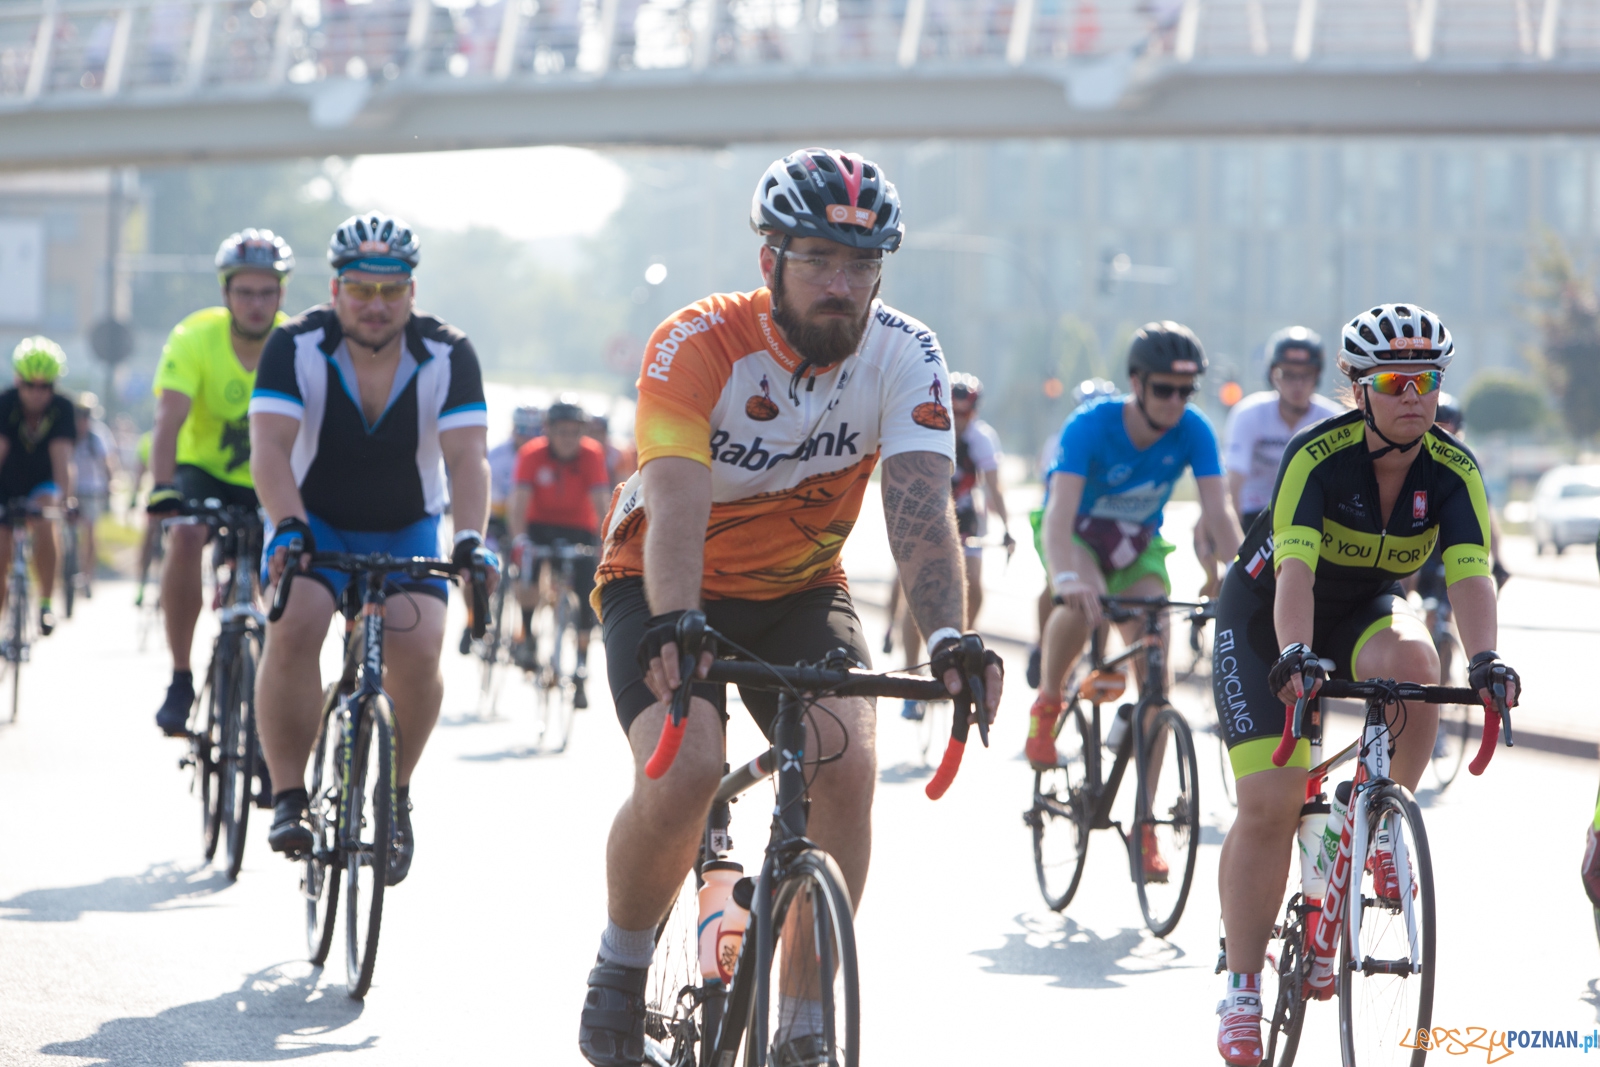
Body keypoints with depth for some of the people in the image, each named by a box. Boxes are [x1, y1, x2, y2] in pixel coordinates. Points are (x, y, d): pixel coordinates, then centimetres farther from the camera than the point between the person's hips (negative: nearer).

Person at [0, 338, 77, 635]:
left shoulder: (62, 408, -21)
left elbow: (61, 454, -31)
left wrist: (65, 498, -43)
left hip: (41, 484, -1)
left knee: (43, 527, -30)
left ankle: (46, 603, -16)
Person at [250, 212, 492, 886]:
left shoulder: (447, 357, -16)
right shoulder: (297, 346, -17)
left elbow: (467, 457, -26)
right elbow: (271, 448, -28)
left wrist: (470, 539, -43)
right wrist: (288, 526, -46)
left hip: (406, 532, 1)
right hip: (314, 522, 0)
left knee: (418, 651, -21)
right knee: (293, 631, -28)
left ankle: (395, 793, 4)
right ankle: (288, 797, -17)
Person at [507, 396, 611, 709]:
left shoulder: (592, 454, -20)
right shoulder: (533, 454, -21)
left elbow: (602, 501, -26)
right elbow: (520, 499, -28)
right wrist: (519, 538, -43)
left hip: (579, 527, 1)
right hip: (540, 524, -1)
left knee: (585, 601, -9)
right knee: (527, 583, -27)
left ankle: (580, 672, 4)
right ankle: (529, 639, -1)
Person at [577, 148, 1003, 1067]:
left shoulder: (905, 355, -15)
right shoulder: (700, 345, -24)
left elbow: (921, 505, -26)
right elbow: (676, 504, -36)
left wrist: (950, 637, -42)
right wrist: (674, 629, -53)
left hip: (798, 591, 3)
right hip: (670, 589, -3)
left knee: (848, 765, -22)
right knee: (686, 769, -28)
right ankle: (622, 969, 0)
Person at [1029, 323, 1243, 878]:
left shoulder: (1193, 431, -22)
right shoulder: (1091, 425, -31)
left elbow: (1218, 511, -27)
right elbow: (1059, 512, -41)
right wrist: (1066, 577, -60)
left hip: (1139, 548, 3)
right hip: (1080, 536, -3)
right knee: (1081, 603, -38)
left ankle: (1144, 823, -8)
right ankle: (1047, 702, -9)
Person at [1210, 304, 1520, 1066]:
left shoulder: (1452, 471, -17)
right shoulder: (1317, 456, -27)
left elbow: (1470, 574, -29)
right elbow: (1294, 570, -38)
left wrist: (1485, 658, -47)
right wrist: (1294, 655, -55)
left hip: (1365, 606, 3)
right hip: (1267, 615, -3)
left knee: (1411, 660, -33)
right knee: (1269, 803, -14)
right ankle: (1241, 988, -2)